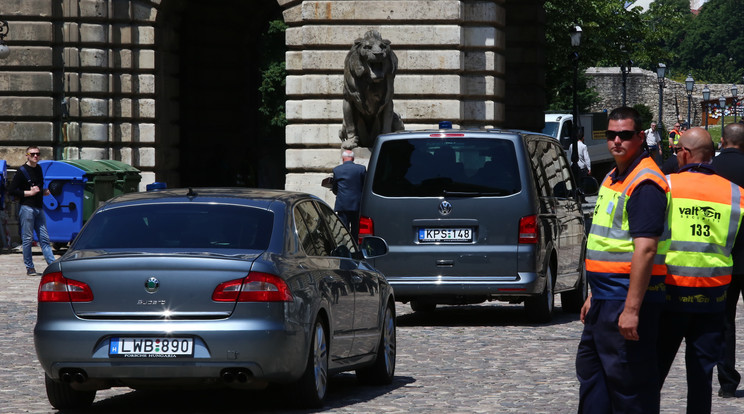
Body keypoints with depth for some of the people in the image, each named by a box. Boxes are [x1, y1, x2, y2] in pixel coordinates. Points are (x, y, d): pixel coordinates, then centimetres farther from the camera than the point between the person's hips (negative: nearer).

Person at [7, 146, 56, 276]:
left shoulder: (38, 169, 14)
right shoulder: (22, 171, -7)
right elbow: (11, 191, -11)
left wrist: (44, 192, 9)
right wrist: (29, 193, -15)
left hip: (39, 208, 6)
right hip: (27, 208, -6)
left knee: (44, 238, 5)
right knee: (27, 239, -2)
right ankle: (29, 267, 4)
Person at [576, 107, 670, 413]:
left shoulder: (644, 183, -17)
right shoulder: (613, 178, 16)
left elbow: (645, 249, -24)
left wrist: (631, 309, -27)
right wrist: (594, 296, 23)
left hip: (629, 296, -10)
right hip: (606, 297, 10)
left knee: (628, 379, -7)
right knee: (590, 367, 17)